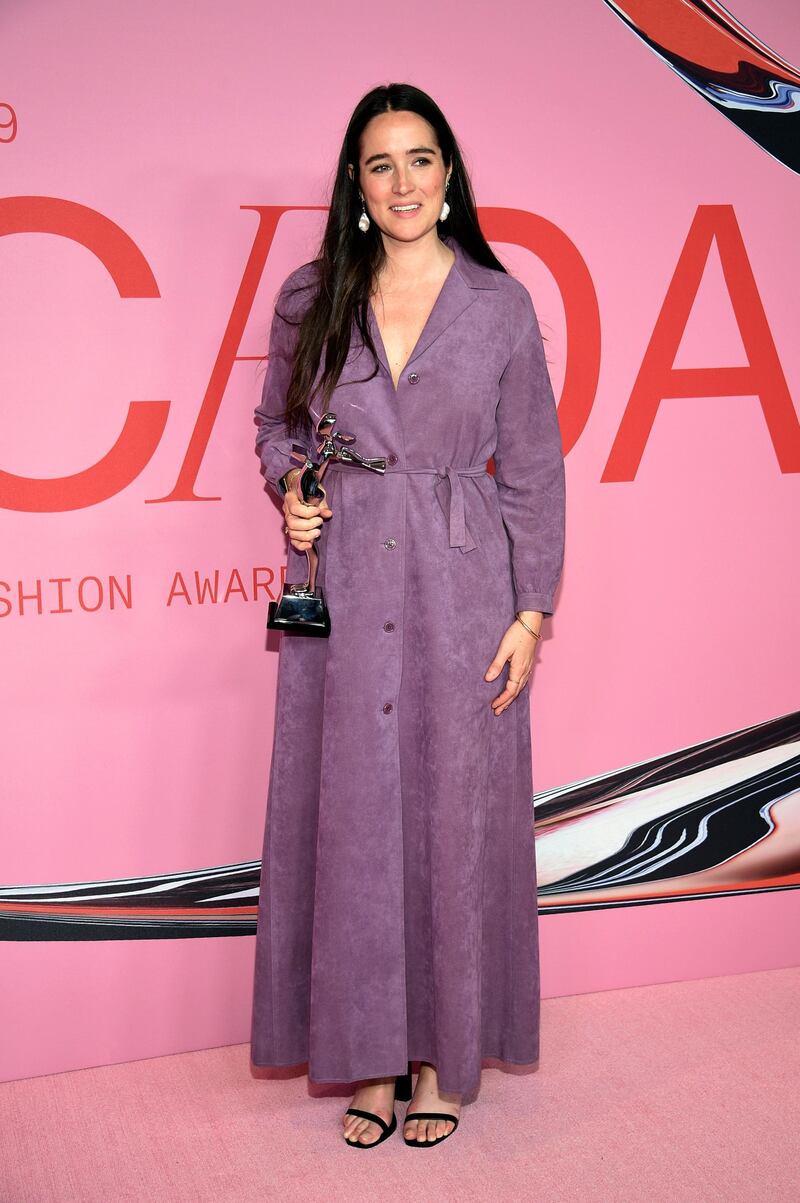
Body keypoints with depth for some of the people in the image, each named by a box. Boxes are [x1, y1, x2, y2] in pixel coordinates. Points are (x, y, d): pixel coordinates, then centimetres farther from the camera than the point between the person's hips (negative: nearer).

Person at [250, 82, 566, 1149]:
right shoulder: (310, 297, 6)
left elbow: (534, 470, 3)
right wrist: (289, 486, -4)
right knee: (350, 815, 4)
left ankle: (443, 1056, 21)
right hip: (342, 590, 1)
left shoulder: (501, 304, 2)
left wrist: (533, 612, -2)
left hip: (460, 592, -1)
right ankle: (369, 1056, 20)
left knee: (454, 813, 4)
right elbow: (276, 422, 18)